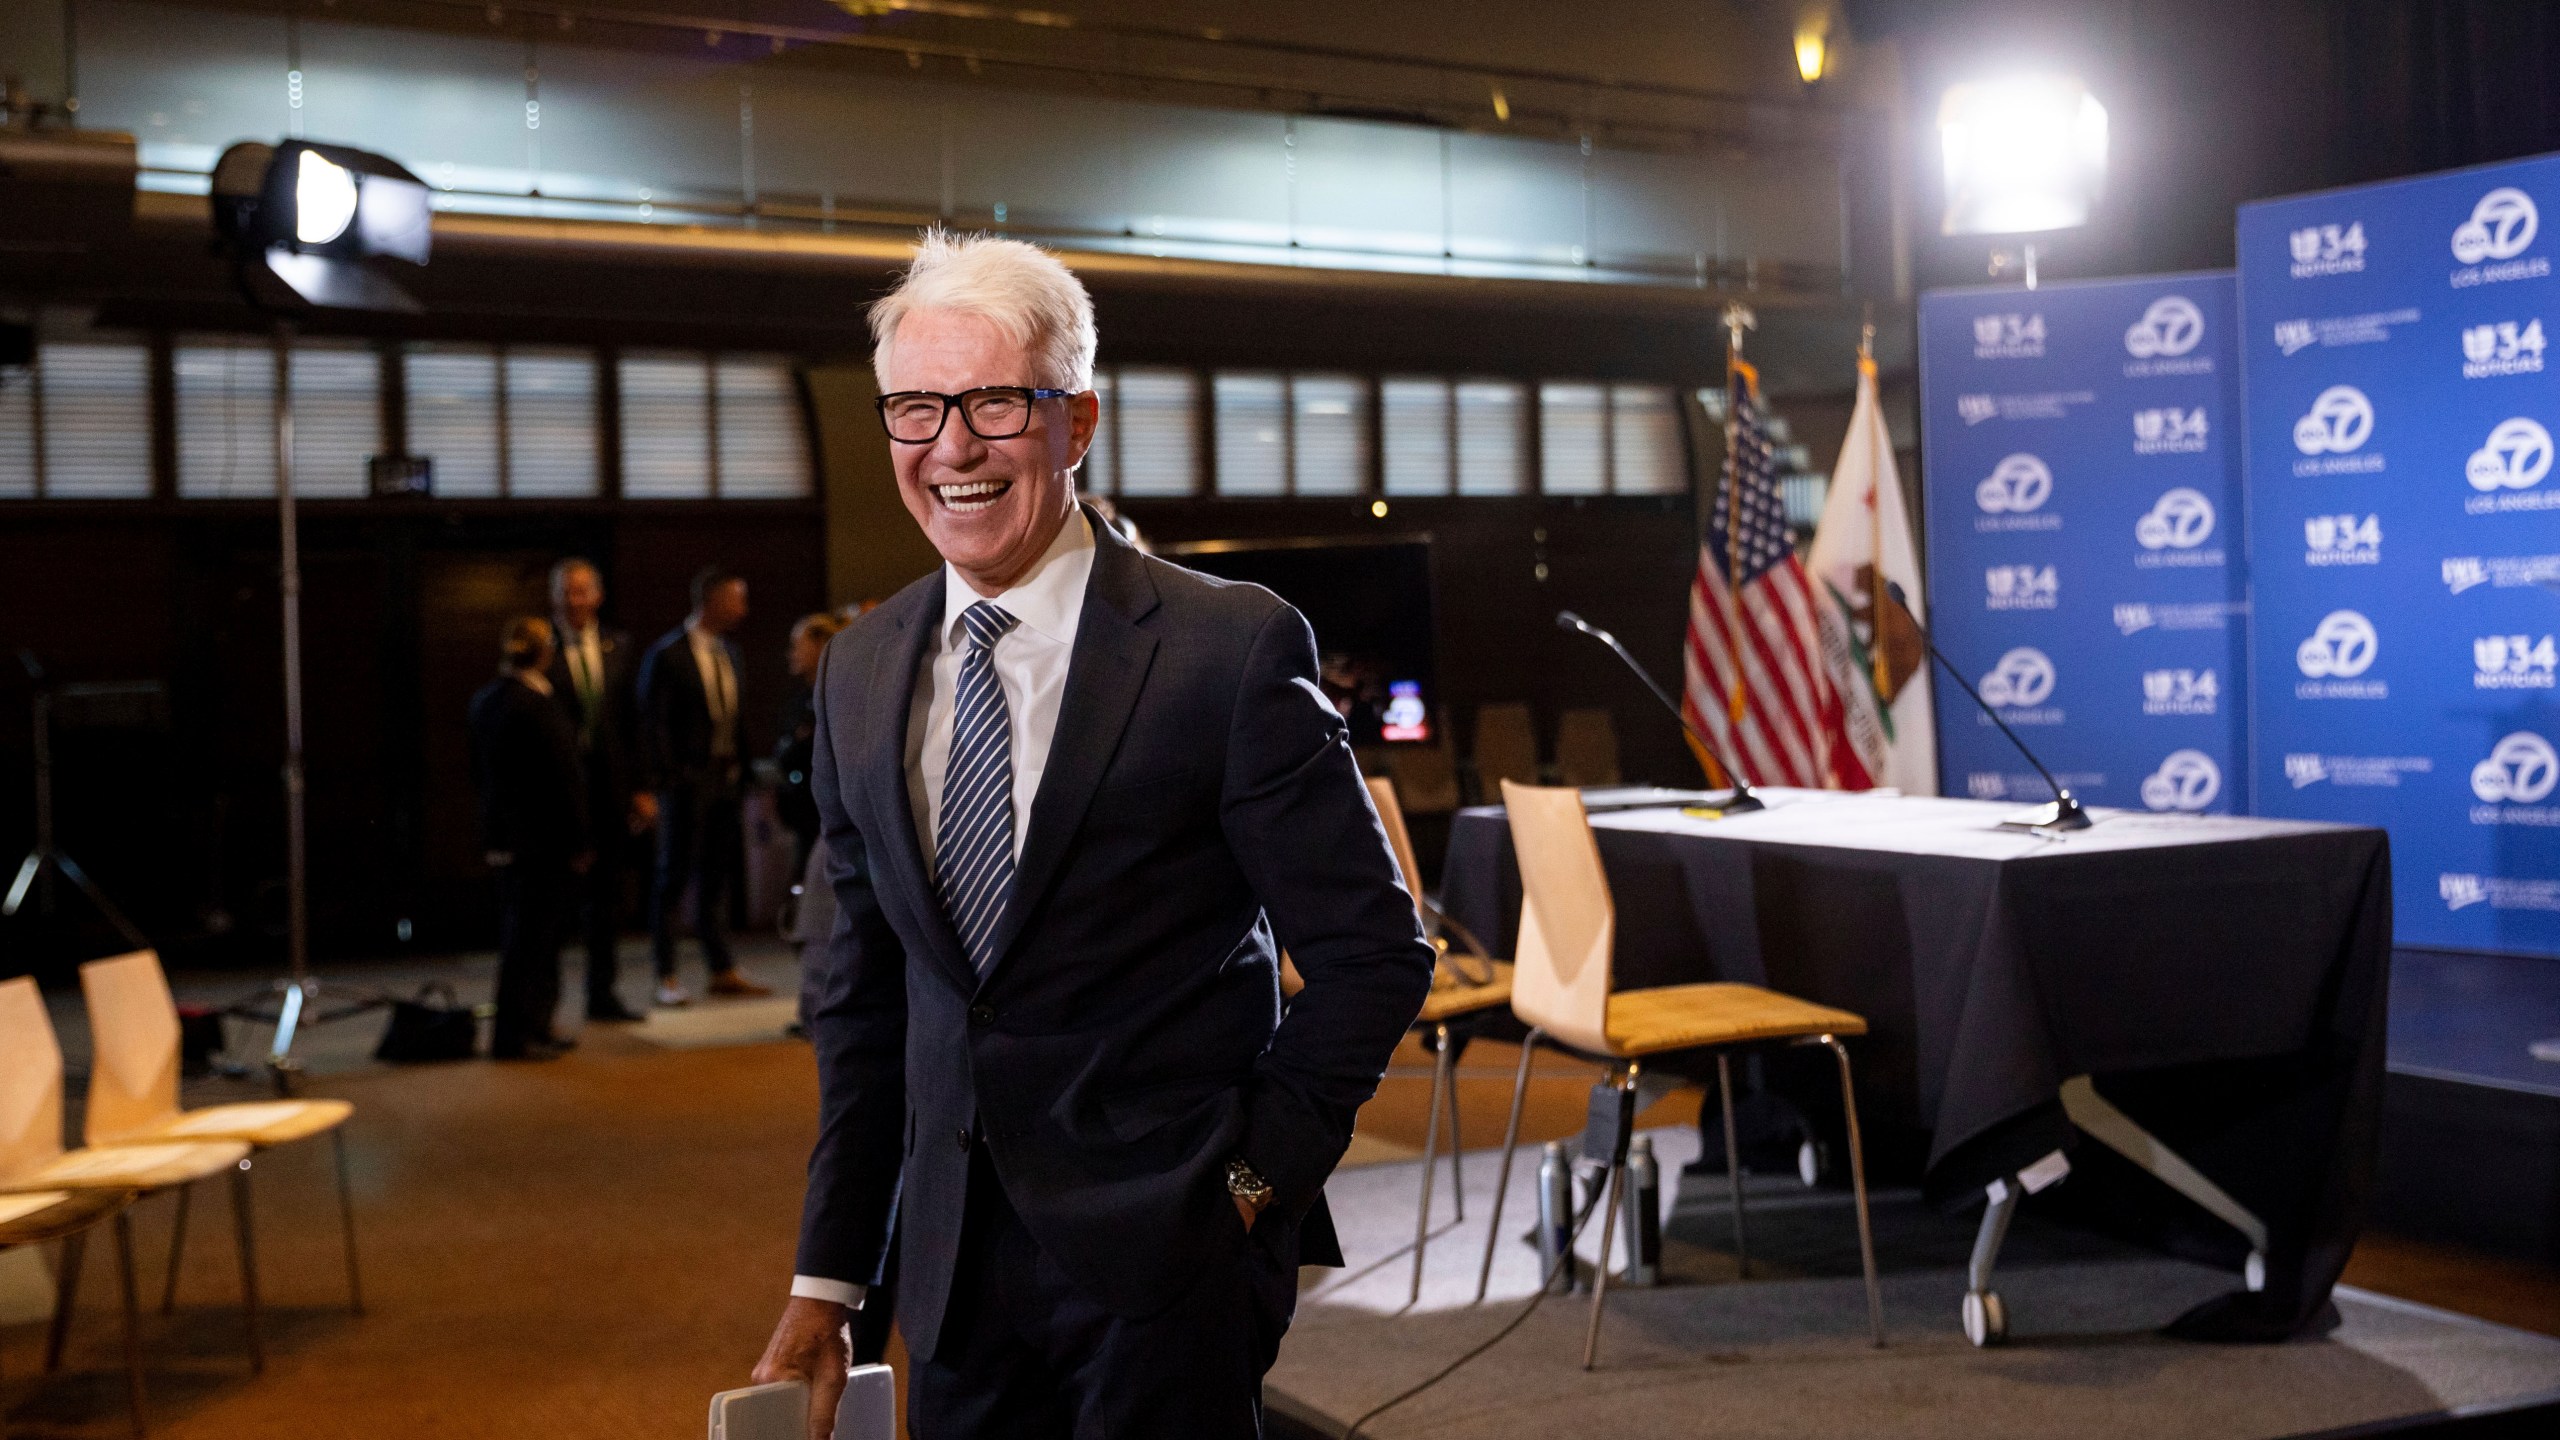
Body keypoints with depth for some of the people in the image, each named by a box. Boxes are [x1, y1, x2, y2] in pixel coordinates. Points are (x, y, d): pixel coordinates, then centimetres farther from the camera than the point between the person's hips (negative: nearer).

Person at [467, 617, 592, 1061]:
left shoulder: (484, 700, 7)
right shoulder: (539, 706, -19)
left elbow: (478, 770, 14)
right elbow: (565, 779, -18)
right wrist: (579, 841, -12)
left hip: (501, 835, 9)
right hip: (541, 837, -8)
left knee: (524, 935, 17)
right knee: (531, 936, -1)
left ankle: (533, 1029, 27)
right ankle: (513, 1035, 3)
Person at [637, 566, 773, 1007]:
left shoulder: (728, 651, 13)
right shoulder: (667, 655, -9)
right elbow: (654, 724, -11)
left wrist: (738, 768, 9)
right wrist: (664, 782, -15)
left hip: (723, 777, 7)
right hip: (686, 782, -7)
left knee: (717, 876, 11)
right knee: (674, 876, -1)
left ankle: (722, 971, 18)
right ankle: (666, 979, 5)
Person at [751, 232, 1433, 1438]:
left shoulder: (1232, 648, -12)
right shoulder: (858, 674, 5)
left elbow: (1371, 952, -7)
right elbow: (861, 998, 9)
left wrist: (1254, 1174, -8)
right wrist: (828, 1285, 8)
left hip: (1166, 1261, -4)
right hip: (957, 1270, 5)